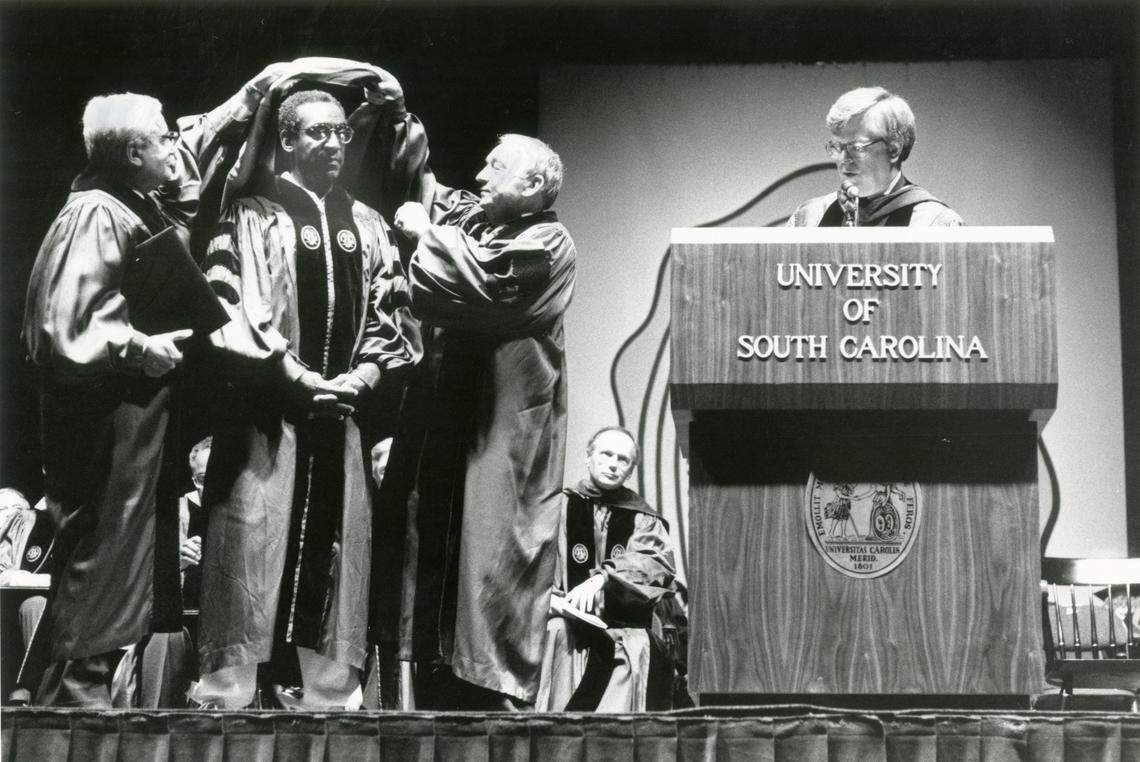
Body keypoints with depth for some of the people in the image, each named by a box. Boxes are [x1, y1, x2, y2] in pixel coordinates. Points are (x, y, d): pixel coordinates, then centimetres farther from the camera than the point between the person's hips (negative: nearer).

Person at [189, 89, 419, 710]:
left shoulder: (367, 225, 15)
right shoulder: (254, 215, -1)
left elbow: (390, 305, 15)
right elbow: (226, 299, -9)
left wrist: (365, 370, -2)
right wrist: (293, 373, -14)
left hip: (340, 407, 5)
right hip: (266, 407, -5)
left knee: (332, 547, 5)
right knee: (253, 537, -8)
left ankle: (325, 687, 13)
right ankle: (227, 691, -3)